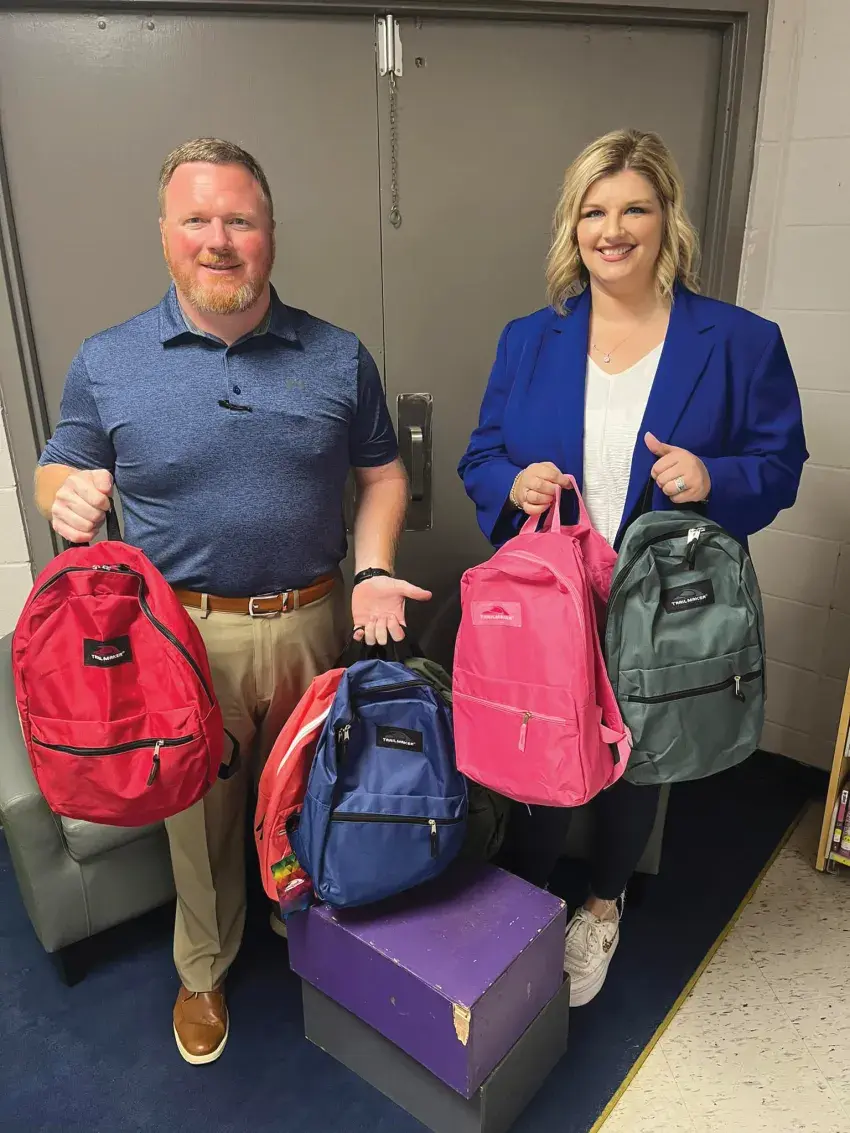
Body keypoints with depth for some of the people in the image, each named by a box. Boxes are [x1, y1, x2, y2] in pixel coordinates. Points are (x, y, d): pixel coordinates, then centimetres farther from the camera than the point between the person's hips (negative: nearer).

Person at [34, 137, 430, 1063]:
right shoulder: (106, 363, -3)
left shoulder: (339, 358, 0)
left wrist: (373, 571, -8)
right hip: (182, 634, -1)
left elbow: (382, 474, 7)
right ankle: (202, 971, 45)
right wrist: (65, 495, -18)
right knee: (201, 814, 16)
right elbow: (57, 472, 6)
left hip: (312, 625, 2)